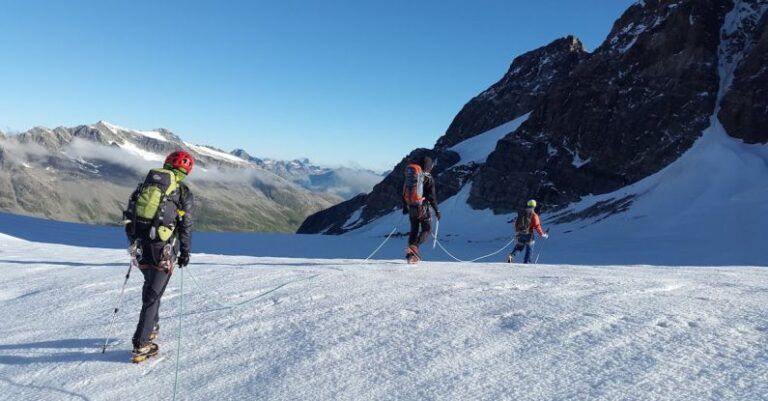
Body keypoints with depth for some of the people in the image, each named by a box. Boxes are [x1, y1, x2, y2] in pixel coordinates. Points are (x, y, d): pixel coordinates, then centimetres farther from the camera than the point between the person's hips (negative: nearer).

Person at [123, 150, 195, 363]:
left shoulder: (144, 185, 10)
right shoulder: (182, 192, -6)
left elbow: (129, 216, 13)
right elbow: (185, 227, -4)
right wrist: (185, 252, 7)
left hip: (142, 247, 5)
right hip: (164, 251, -5)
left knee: (150, 286, 25)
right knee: (153, 294, 0)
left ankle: (151, 327, 38)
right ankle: (141, 345, 0)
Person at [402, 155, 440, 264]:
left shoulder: (409, 176, 9)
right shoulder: (428, 177, -8)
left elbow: (404, 191, 14)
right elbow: (432, 195, -11)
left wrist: (405, 206, 25)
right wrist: (436, 210, -4)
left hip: (411, 207, 6)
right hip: (422, 207, -5)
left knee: (414, 230, 16)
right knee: (427, 230, 5)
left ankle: (411, 255, 13)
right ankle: (414, 247, -18)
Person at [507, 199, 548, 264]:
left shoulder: (520, 213, 7)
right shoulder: (534, 215, -8)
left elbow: (516, 223, 15)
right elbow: (537, 226, -11)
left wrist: (517, 232, 29)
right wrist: (542, 234, 1)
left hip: (520, 234, 4)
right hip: (528, 234, -4)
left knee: (518, 247, 16)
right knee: (529, 248, 10)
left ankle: (511, 256, -9)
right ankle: (526, 262, 6)